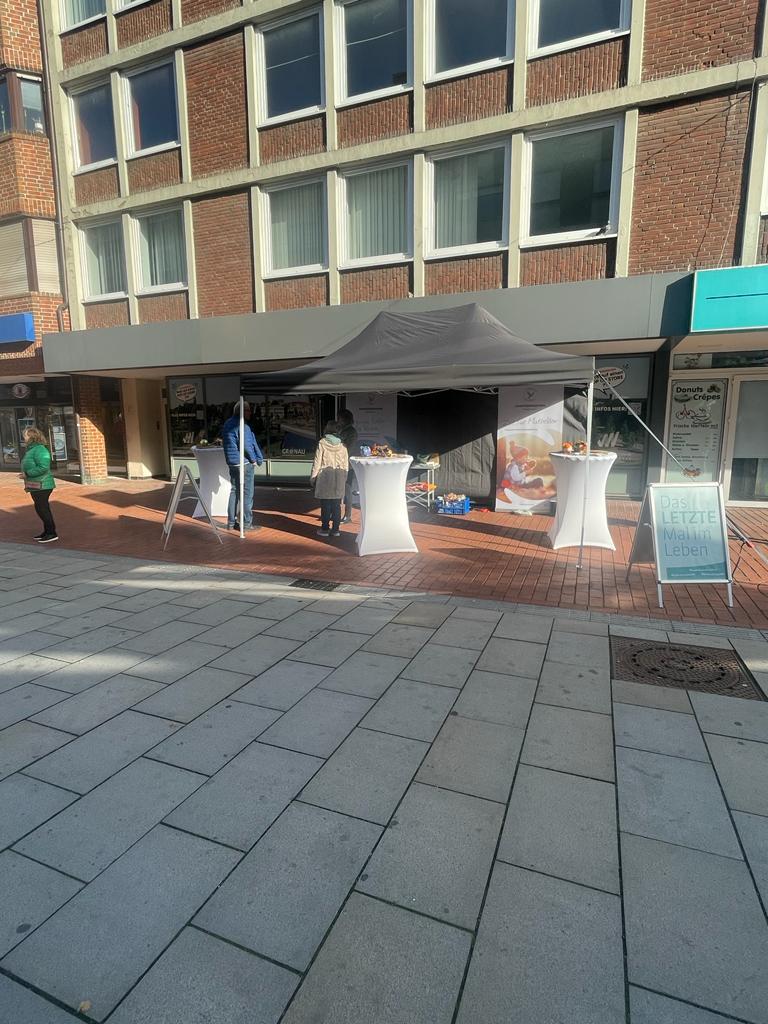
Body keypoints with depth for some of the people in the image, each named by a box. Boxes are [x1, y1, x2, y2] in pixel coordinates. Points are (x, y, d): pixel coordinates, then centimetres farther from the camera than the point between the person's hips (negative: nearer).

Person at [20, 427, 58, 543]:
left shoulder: (39, 449, -17)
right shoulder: (31, 449, 15)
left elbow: (43, 467, -25)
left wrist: (27, 474, -21)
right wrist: (25, 474, 12)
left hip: (41, 485, -10)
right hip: (36, 485, 10)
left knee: (42, 509, -8)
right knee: (42, 509, 15)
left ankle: (52, 533, -2)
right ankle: (47, 531, 24)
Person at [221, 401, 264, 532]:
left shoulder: (227, 424, 12)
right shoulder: (242, 426, -17)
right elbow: (247, 446, -22)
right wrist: (254, 459, -7)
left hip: (232, 463, 9)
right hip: (244, 463, -9)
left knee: (234, 492, 15)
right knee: (247, 494, -2)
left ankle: (231, 522, 20)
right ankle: (247, 524, 2)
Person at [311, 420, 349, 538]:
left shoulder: (322, 443, -4)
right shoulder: (342, 445, 5)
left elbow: (317, 461, -4)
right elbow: (346, 464, 9)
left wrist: (313, 477, 3)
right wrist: (344, 478, 19)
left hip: (325, 475, -3)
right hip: (339, 476, 3)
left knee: (325, 504, 3)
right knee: (336, 504, 6)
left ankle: (325, 529, 7)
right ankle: (335, 529, 10)